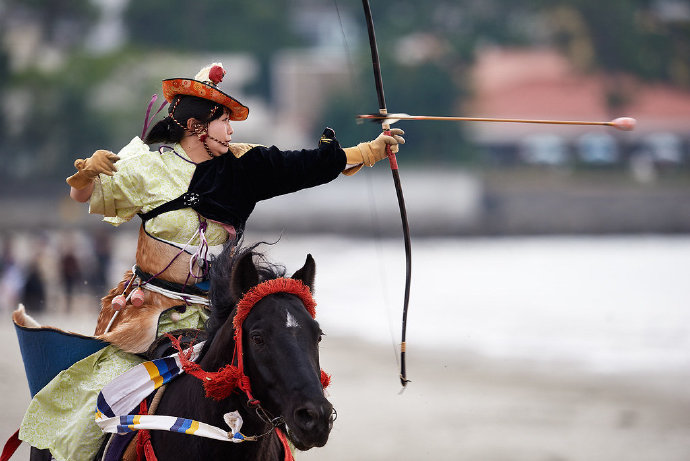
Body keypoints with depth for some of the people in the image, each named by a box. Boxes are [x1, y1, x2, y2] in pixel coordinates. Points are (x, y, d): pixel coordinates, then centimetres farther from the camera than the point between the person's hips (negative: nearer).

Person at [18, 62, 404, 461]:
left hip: (213, 308, 3)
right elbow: (84, 196, 4)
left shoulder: (242, 167, 3)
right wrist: (88, 172, -19)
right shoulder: (149, 169, -4)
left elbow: (310, 167, 5)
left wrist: (375, 149, 2)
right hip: (152, 304, -3)